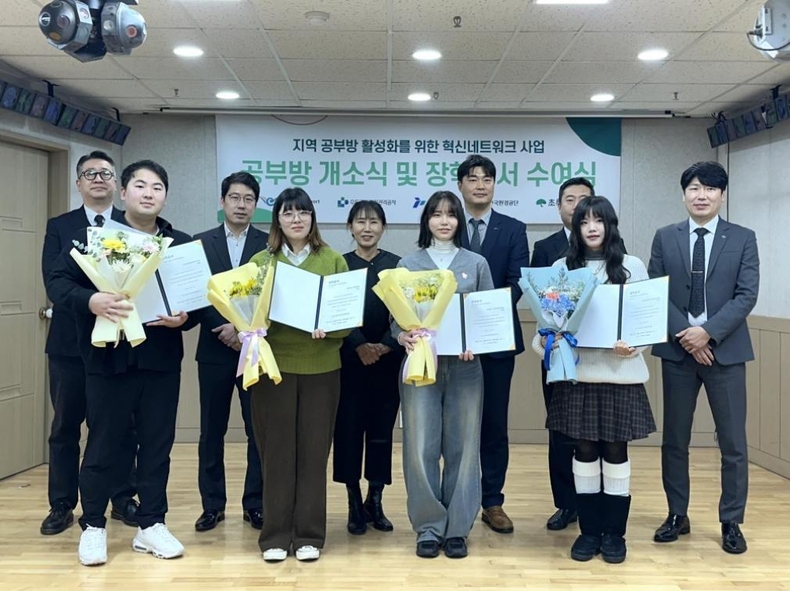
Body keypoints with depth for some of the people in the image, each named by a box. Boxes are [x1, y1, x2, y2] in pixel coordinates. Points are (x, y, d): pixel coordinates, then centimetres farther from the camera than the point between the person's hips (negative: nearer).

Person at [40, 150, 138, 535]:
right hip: (71, 340, 1)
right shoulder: (59, 227, 6)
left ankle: (123, 500, 21)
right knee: (65, 426, 8)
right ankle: (61, 505, 20)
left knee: (123, 425, 8)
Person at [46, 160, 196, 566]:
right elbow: (57, 281, -5)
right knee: (102, 444, 6)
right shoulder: (93, 236, 1)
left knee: (157, 443, 9)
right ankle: (93, 526, 22)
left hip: (161, 360, 3)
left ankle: (151, 524, 22)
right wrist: (90, 301, -23)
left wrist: (185, 317, -14)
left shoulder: (182, 244, 7)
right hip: (107, 358, -2)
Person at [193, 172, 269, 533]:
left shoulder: (269, 245, 3)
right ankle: (212, 504, 18)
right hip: (215, 349, 1)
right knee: (212, 431, 7)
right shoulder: (202, 243, 6)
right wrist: (224, 331, -12)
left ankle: (255, 504, 15)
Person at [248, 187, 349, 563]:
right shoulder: (261, 261, 6)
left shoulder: (333, 261, 6)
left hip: (321, 368, 0)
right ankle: (275, 535, 14)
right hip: (273, 365, 0)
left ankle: (310, 535, 15)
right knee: (276, 451, 3)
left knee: (313, 451, 4)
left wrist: (328, 326, -17)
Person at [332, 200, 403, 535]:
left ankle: (375, 502, 19)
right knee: (349, 430, 3)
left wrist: (386, 346, -13)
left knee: (382, 430, 6)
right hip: (349, 360, 0)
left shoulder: (397, 265, 4)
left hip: (388, 361, 1)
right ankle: (354, 504, 15)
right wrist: (360, 346, -15)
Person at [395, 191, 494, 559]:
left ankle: (457, 529, 15)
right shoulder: (408, 264, 7)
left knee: (462, 447, 4)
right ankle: (428, 528, 12)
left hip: (464, 365, 1)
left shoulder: (476, 264, 8)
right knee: (421, 448, -2)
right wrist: (403, 336, -18)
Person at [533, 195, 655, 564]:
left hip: (619, 372, -1)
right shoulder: (561, 268, 7)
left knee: (616, 450, 5)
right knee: (584, 450, 7)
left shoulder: (631, 267, 3)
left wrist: (633, 346, -17)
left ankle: (614, 533, 17)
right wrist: (544, 342, -12)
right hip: (576, 371, 1)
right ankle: (589, 530, 19)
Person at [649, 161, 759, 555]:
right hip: (677, 350, 1)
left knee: (733, 442, 4)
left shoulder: (743, 239, 3)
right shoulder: (665, 238, 6)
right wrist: (685, 335, -11)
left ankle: (731, 523, 17)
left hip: (725, 350, -1)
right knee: (674, 439, 8)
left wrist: (708, 332, -16)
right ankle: (677, 515, 22)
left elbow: (747, 295, -5)